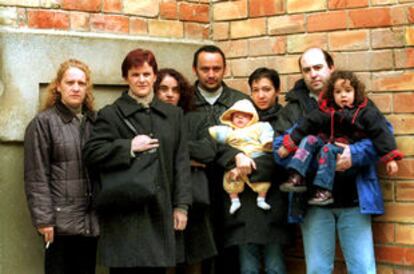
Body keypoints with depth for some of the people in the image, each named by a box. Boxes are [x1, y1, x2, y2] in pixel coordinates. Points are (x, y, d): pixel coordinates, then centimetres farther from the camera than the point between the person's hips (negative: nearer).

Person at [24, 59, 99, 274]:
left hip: (90, 221, 5)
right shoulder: (43, 123, -2)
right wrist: (43, 219, -12)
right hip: (60, 221, -4)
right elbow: (36, 177, -7)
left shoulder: (94, 122, 13)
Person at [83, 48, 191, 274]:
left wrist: (181, 205, 4)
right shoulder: (110, 114, 2)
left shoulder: (173, 114, 13)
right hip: (124, 213, -3)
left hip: (160, 211, 3)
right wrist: (130, 146, -14)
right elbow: (91, 153, -6)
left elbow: (181, 162, 10)